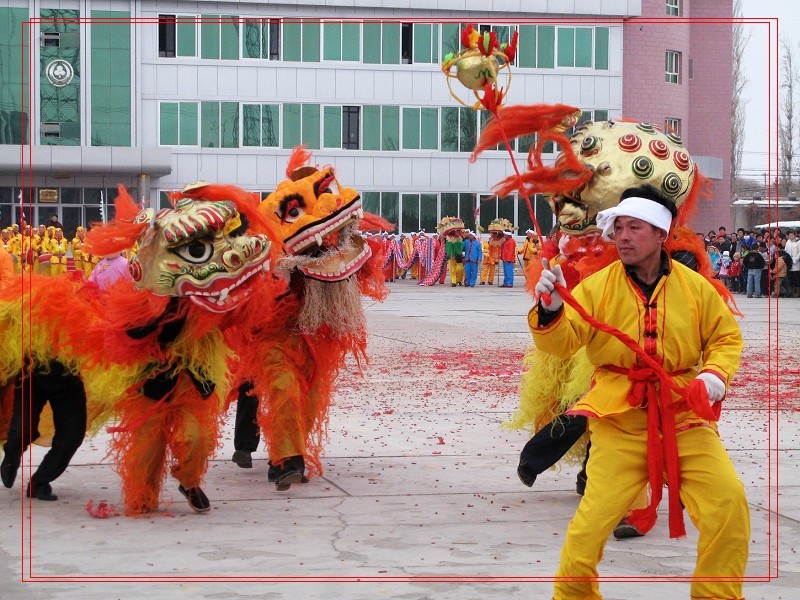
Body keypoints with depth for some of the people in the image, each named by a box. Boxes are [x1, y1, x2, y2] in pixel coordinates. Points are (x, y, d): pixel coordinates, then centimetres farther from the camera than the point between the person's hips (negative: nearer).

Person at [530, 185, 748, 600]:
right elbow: (562, 341, -8)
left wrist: (715, 374, -5)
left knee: (729, 502, -11)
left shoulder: (696, 287, 4)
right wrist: (550, 310, -29)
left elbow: (727, 337, 14)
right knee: (595, 515, -12)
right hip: (620, 419, -1)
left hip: (685, 414, 2)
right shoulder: (597, 286, 0)